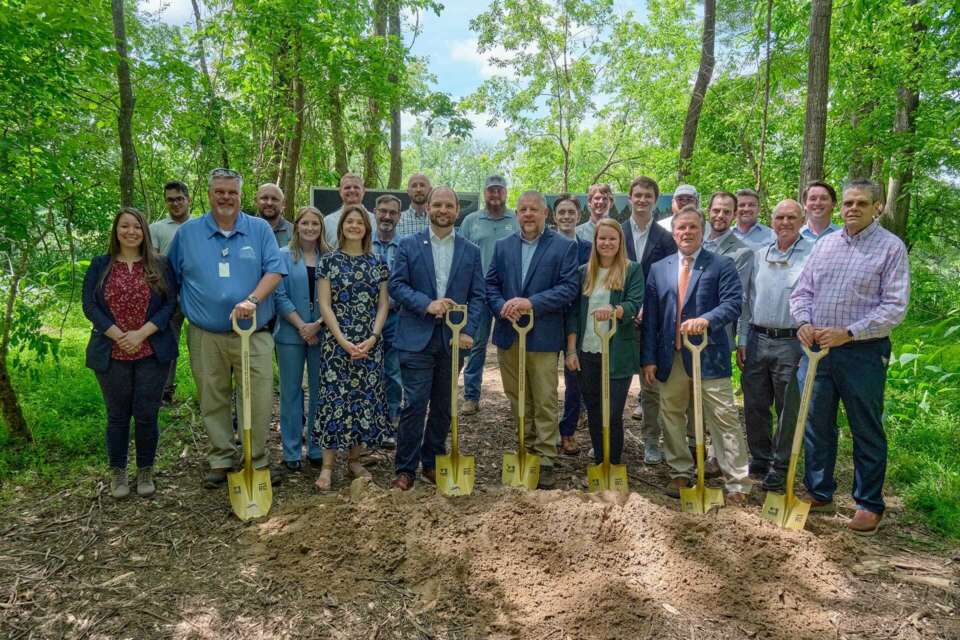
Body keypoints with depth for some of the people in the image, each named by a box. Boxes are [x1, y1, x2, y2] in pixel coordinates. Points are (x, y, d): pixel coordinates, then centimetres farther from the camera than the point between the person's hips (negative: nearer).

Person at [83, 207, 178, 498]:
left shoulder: (159, 265, 3)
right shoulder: (100, 266, 5)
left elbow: (170, 303, -3)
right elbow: (90, 306, -1)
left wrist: (142, 333, -15)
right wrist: (118, 336, -14)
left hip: (152, 353, 0)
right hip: (112, 354, 1)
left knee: (146, 415, 3)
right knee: (118, 415, 10)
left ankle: (145, 471, 20)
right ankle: (117, 472, 25)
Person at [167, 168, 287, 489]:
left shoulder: (260, 229, 3)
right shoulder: (187, 233, 7)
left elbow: (275, 270, -4)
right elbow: (171, 277, 15)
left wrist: (253, 299, -19)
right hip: (205, 336, 2)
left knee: (260, 399, -2)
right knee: (213, 401, 10)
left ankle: (258, 460, 14)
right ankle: (221, 460, 25)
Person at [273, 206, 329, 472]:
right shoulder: (284, 256, 1)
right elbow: (280, 296, -6)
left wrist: (318, 325, -12)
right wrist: (301, 326, -13)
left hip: (322, 333, 2)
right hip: (291, 333, -2)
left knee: (319, 390, 7)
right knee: (291, 391, 5)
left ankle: (317, 449, 19)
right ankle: (291, 452, 14)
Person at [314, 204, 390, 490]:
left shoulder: (376, 263, 7)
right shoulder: (329, 261, 1)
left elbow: (383, 304, 5)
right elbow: (324, 305, -4)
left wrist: (373, 338, -9)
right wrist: (343, 341, -13)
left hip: (370, 343, 3)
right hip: (337, 342, -2)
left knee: (365, 398, 6)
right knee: (334, 398, -2)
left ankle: (354, 460, 20)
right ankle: (327, 466, 6)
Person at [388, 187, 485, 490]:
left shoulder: (471, 251, 8)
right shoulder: (409, 245, 3)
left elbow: (477, 295, 5)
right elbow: (396, 285, -3)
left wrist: (468, 331, -7)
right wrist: (426, 304, -18)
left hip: (453, 339, 3)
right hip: (417, 338, -3)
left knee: (443, 407, 11)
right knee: (415, 405, -4)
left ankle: (433, 463, 25)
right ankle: (405, 468, 9)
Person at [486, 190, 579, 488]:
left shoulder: (564, 246, -2)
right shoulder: (503, 246, 11)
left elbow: (568, 288, -10)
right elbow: (491, 284, 8)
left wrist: (531, 303, -20)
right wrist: (502, 306, -12)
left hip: (543, 336, -4)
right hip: (508, 335, 4)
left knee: (544, 402, 0)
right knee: (517, 399, 13)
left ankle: (545, 459, 10)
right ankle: (525, 450, 26)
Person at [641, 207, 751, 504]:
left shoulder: (722, 265, 2)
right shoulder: (658, 269, 11)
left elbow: (732, 303, -10)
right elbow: (650, 318, 9)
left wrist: (706, 320, -28)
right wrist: (649, 359, 3)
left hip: (709, 355, -4)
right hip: (671, 358, 4)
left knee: (724, 419, -3)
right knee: (672, 417, 12)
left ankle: (737, 484, 6)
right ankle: (680, 474, 27)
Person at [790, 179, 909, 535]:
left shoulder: (891, 247, -5)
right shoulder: (825, 244, 10)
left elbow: (895, 307, -11)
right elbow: (802, 291, 11)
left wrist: (848, 333, -19)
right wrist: (804, 322, -8)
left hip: (863, 352, -5)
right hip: (819, 347, 5)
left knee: (867, 432, 6)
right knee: (816, 425, 13)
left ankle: (869, 505, 21)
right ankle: (819, 493, 28)